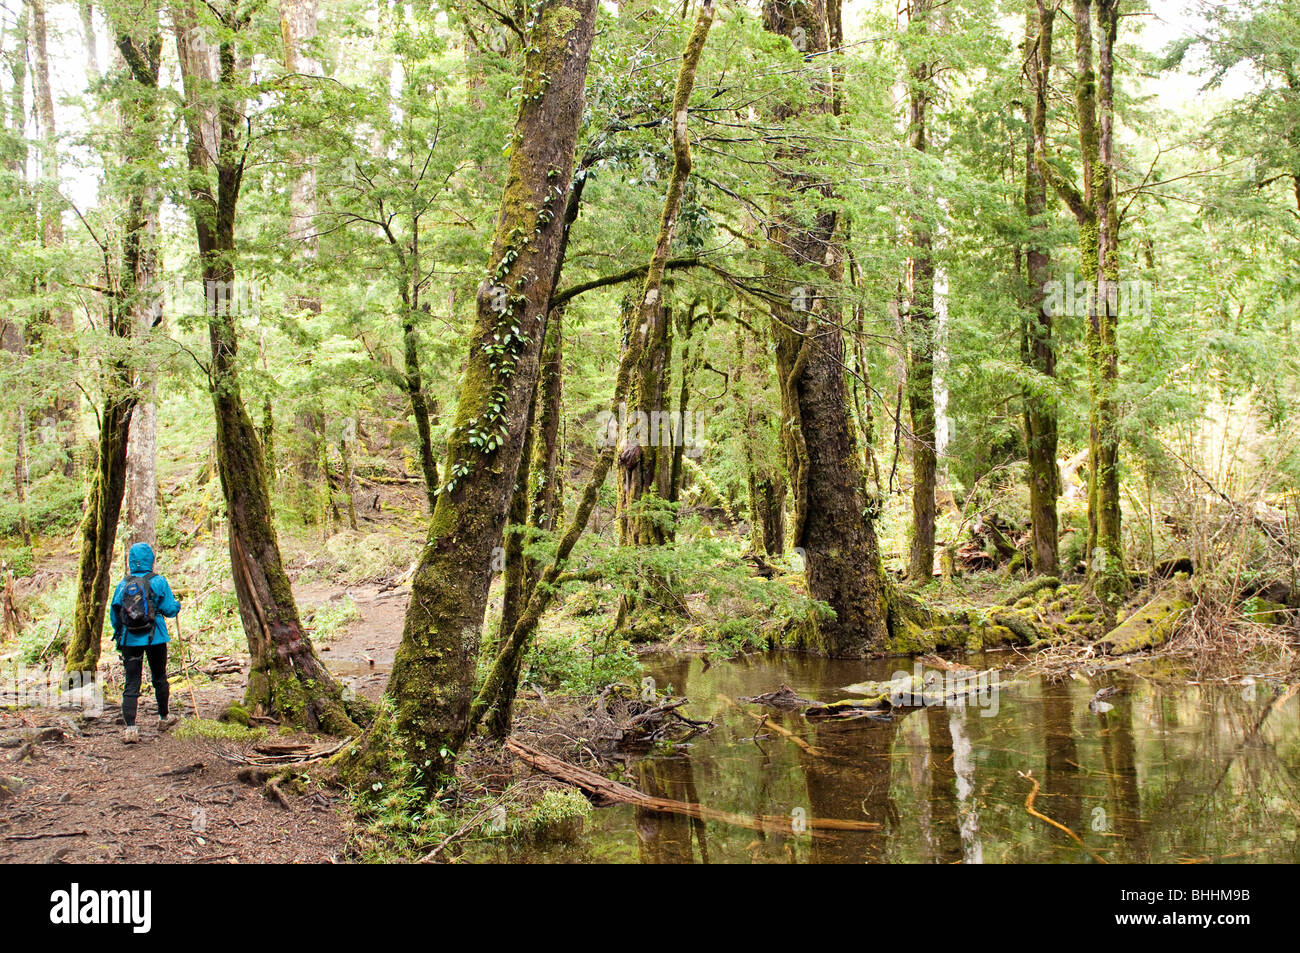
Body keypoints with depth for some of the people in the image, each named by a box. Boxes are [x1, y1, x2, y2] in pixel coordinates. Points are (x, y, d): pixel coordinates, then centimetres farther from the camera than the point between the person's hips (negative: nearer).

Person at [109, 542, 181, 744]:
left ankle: (130, 727, -12)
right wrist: (177, 606, 17)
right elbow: (170, 610, -6)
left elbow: (113, 615, 6)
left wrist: (119, 637, 20)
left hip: (130, 639, 1)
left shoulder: (122, 585, 3)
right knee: (159, 679, 18)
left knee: (131, 684, 0)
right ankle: (164, 717, 34)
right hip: (155, 639, -1)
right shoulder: (158, 582, -4)